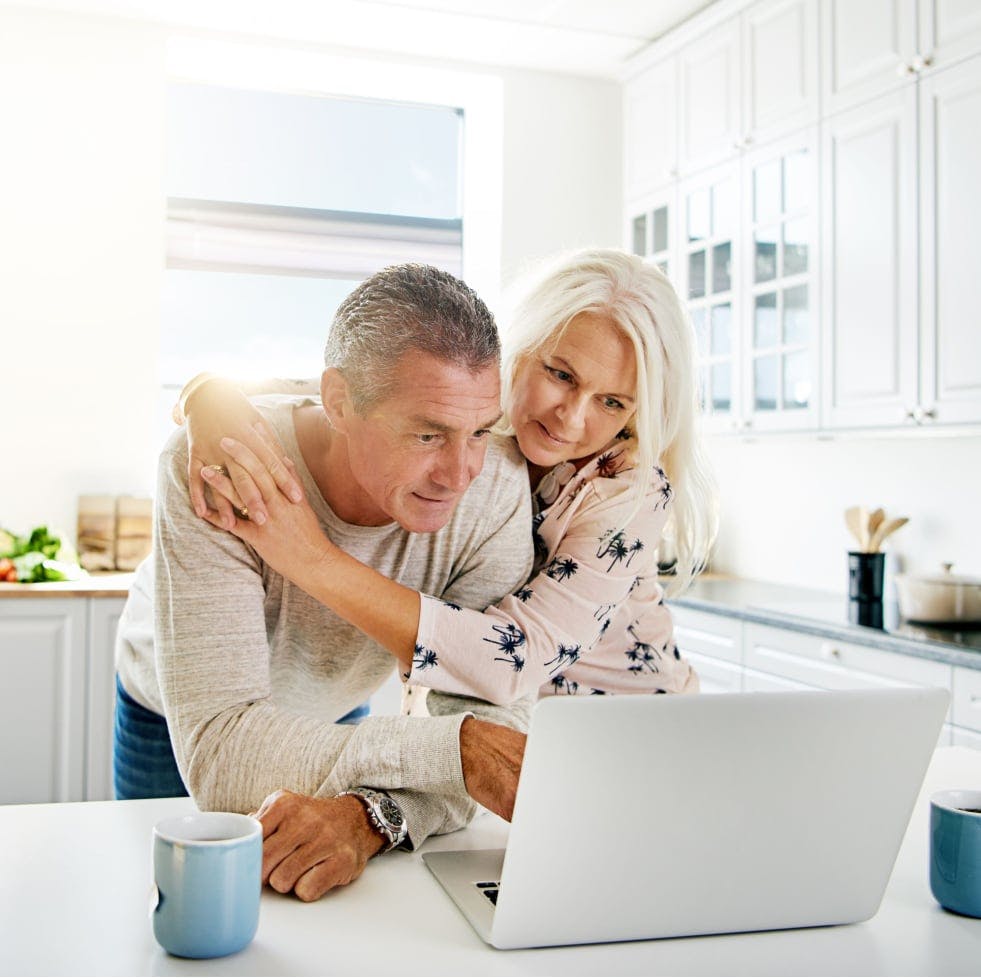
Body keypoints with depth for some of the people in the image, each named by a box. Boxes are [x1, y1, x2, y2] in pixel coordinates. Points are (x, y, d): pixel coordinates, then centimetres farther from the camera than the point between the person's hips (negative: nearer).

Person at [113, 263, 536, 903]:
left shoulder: (497, 484, -30)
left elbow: (498, 713, -31)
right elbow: (219, 754, -42)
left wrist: (371, 814, -49)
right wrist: (449, 746, -49)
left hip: (335, 715, 1)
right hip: (170, 728, -1)